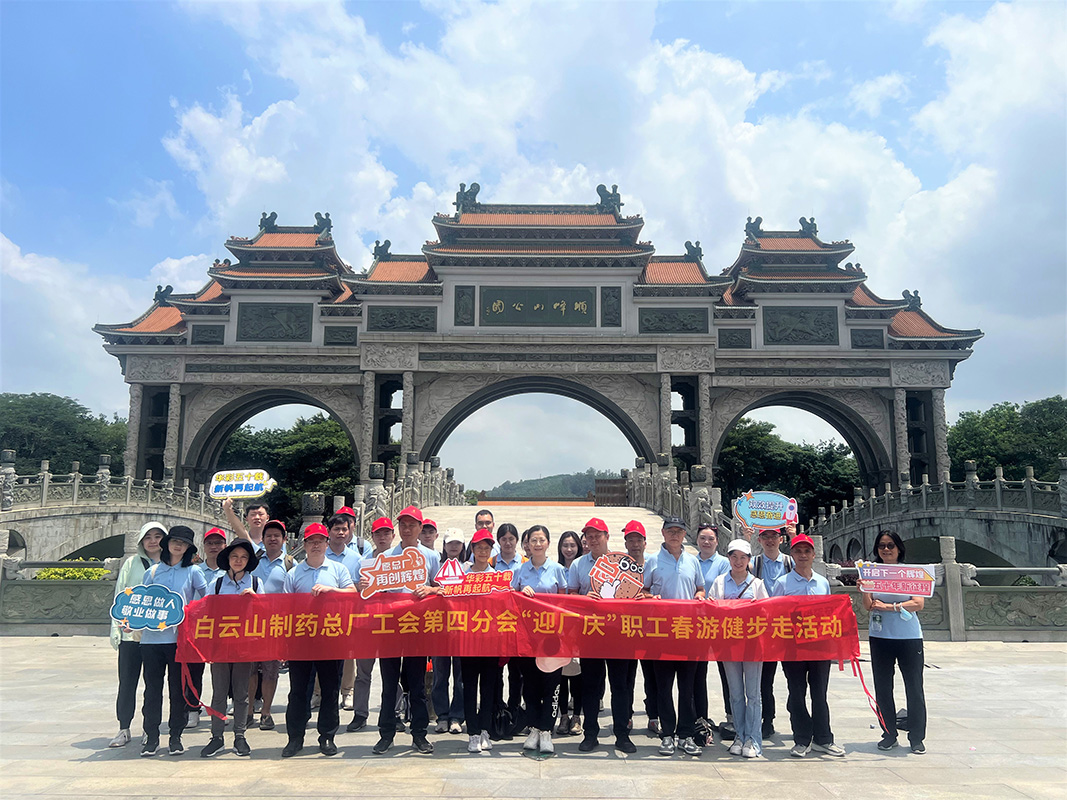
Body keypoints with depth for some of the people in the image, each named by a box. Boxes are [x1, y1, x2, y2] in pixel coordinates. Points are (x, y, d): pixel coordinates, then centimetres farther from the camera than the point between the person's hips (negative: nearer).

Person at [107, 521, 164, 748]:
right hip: (131, 633, 1)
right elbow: (120, 597, 7)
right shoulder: (132, 563, 7)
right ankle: (124, 729, 16)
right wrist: (116, 628, 1)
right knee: (126, 682, 3)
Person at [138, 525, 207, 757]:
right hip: (152, 636, 2)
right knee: (152, 687, 5)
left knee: (178, 687, 4)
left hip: (180, 636, -2)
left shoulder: (193, 572, 5)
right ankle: (152, 737, 16)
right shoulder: (152, 572, 11)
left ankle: (176, 737, 14)